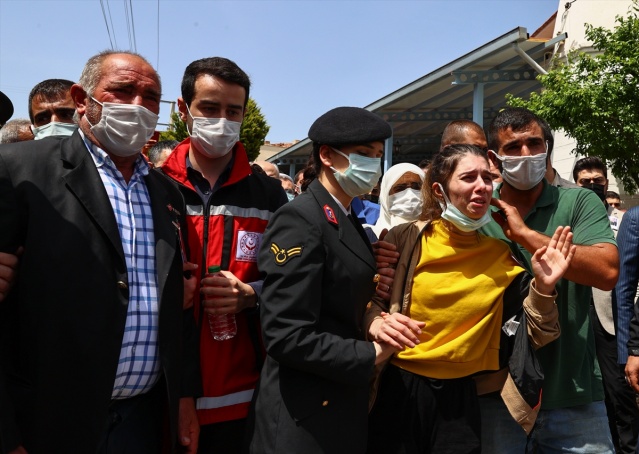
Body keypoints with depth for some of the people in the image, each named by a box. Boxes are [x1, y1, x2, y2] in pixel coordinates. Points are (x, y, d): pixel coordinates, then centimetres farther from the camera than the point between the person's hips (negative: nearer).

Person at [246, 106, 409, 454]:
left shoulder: (350, 223, 9)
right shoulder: (299, 219, -18)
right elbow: (287, 335, -23)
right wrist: (369, 354, -14)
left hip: (343, 405, 8)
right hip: (304, 417, -8)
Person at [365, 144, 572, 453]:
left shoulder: (499, 256, 0)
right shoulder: (405, 239, -9)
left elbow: (534, 336, 2)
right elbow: (367, 299, -1)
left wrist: (542, 288, -14)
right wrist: (376, 323, -21)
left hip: (459, 398, 3)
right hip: (399, 388, -2)